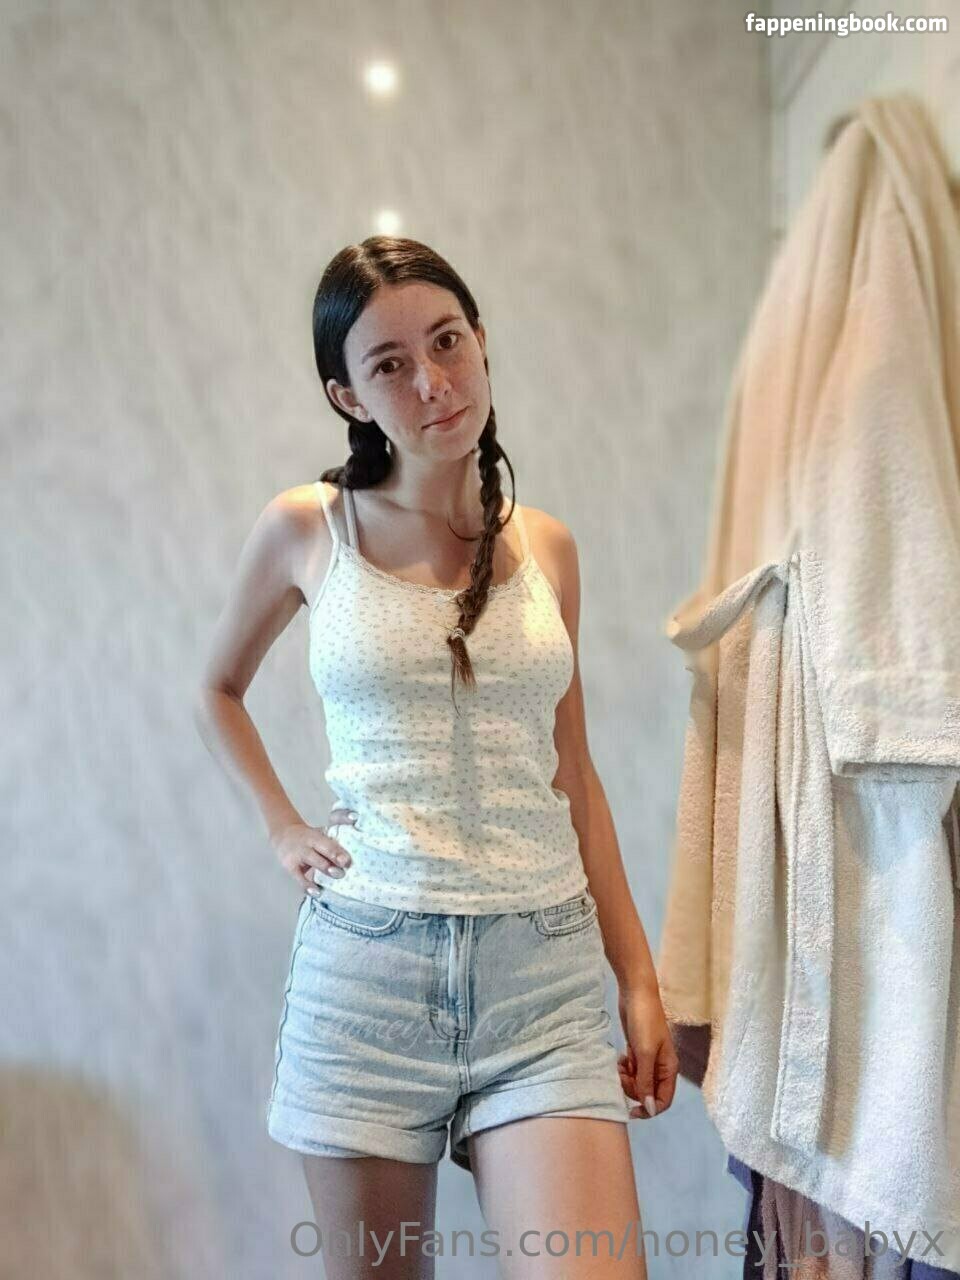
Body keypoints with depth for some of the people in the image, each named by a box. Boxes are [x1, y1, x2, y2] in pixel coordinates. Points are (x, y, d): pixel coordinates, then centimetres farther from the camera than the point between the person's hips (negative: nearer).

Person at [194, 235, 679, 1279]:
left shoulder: (547, 547, 7)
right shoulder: (306, 528, 0)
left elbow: (572, 775, 11)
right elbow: (220, 691, 17)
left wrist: (638, 978, 10)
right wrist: (282, 827, 3)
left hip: (545, 972, 1)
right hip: (366, 966, -1)